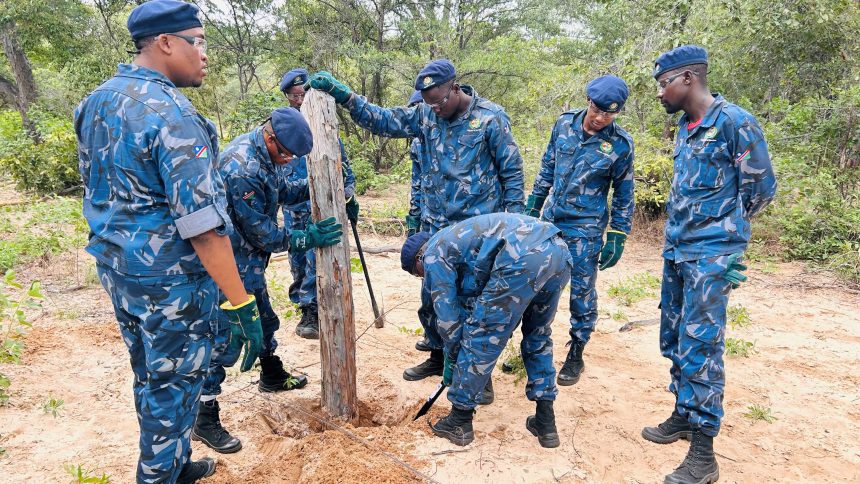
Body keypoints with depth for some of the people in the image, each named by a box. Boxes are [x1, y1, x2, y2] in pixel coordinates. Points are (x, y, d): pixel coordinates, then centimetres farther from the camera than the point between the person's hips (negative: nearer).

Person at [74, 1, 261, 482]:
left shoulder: (95, 102, 8)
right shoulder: (172, 113, -20)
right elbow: (201, 223, -26)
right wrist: (241, 302, -23)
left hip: (115, 266, 9)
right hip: (169, 278, -9)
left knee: (149, 376, 21)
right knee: (174, 385, 7)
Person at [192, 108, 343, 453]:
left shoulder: (267, 151, -2)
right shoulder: (241, 169, -30)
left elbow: (280, 190, 15)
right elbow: (263, 233, -24)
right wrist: (309, 238, -18)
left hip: (250, 258, 10)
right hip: (230, 262, -10)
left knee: (264, 318, 24)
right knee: (227, 336, -6)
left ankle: (272, 375, 46)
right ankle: (204, 417, 4)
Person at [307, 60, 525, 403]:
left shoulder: (490, 117, -9)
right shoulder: (424, 115, 2)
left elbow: (512, 171, -5)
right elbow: (382, 120, 2)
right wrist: (343, 95, -9)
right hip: (434, 227, 5)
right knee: (430, 298, 13)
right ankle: (439, 356, 35)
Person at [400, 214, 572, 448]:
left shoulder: (433, 255, 13)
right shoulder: (455, 238, 38)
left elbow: (448, 315, 13)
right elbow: (470, 302, 41)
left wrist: (451, 361, 27)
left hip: (523, 257, -9)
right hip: (560, 251, 9)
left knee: (478, 337, 7)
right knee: (538, 337, 25)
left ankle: (459, 422, 19)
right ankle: (545, 422, 29)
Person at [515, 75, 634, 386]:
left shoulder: (620, 144, -10)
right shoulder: (564, 124, -1)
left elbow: (623, 195, -2)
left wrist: (617, 238, -3)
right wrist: (532, 208, 11)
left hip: (586, 230, -4)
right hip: (550, 221, 4)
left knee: (582, 292, 4)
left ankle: (576, 354, 20)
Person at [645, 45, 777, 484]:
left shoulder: (735, 123, -12)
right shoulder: (684, 127, 11)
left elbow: (762, 188, -6)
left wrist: (720, 232, 4)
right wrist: (679, 233, 12)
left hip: (710, 256, -8)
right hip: (675, 251, 8)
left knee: (700, 347, -7)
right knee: (674, 341, 15)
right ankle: (683, 416, 32)